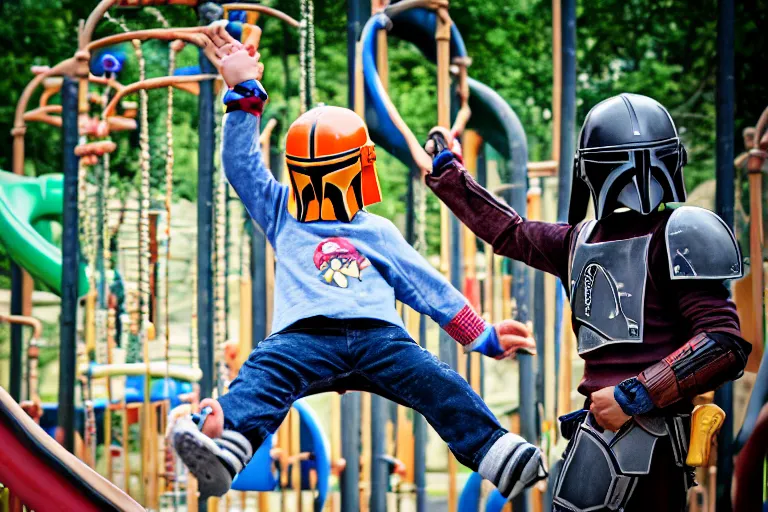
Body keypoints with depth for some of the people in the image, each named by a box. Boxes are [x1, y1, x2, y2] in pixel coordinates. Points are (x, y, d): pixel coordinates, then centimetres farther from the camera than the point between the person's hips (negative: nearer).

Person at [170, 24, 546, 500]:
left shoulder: (379, 233, 30)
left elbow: (429, 286, 30)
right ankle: (223, 448, -62)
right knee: (264, 372, -35)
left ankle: (498, 454, -43)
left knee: (432, 380, -27)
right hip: (306, 334, -1)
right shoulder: (281, 217, 32)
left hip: (377, 334, 1)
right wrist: (245, 94, 17)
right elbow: (242, 165, 24)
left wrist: (483, 336, 25)